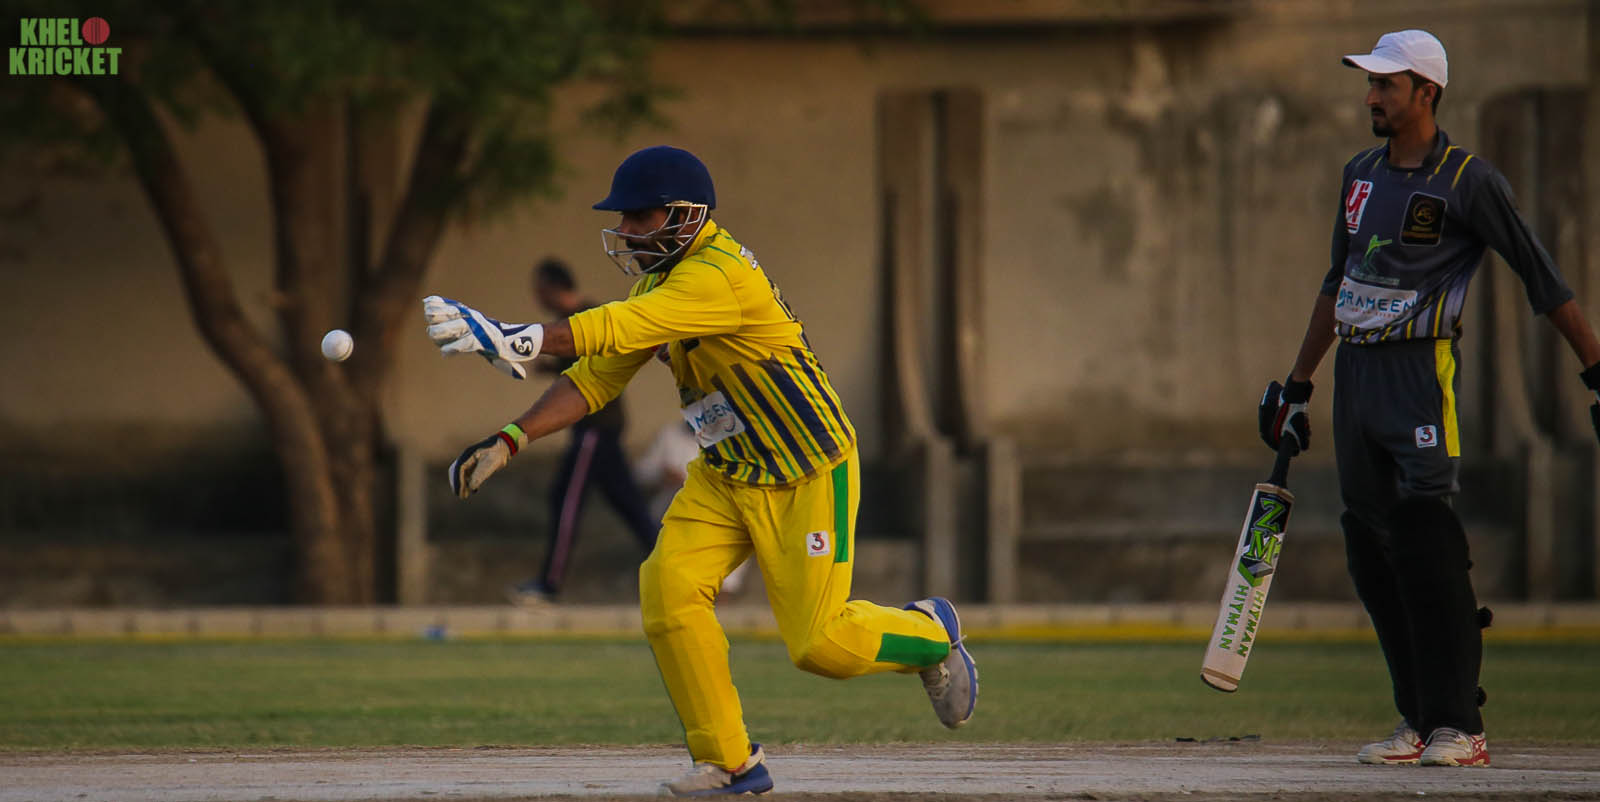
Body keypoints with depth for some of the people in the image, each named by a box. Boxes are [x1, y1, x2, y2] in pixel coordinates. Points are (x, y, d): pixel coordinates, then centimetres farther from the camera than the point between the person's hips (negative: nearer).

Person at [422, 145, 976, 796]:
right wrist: (508, 442, -9)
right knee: (669, 591, -12)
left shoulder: (721, 277, -27)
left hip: (806, 476, -8)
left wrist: (518, 339, -46)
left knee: (817, 642, -6)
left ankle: (930, 633, 26)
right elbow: (596, 376, 3)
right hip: (724, 475, 8)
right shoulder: (658, 283, 4)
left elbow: (621, 330, -38)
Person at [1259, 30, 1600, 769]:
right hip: (1354, 370, 7)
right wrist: (1297, 385, 25)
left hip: (1421, 371, -7)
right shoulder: (1360, 175, 15)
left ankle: (1460, 727, -13)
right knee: (1370, 552, 4)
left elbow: (1540, 277, -5)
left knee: (1425, 538, -14)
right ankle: (1419, 721, 10)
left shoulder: (1468, 180, -7)